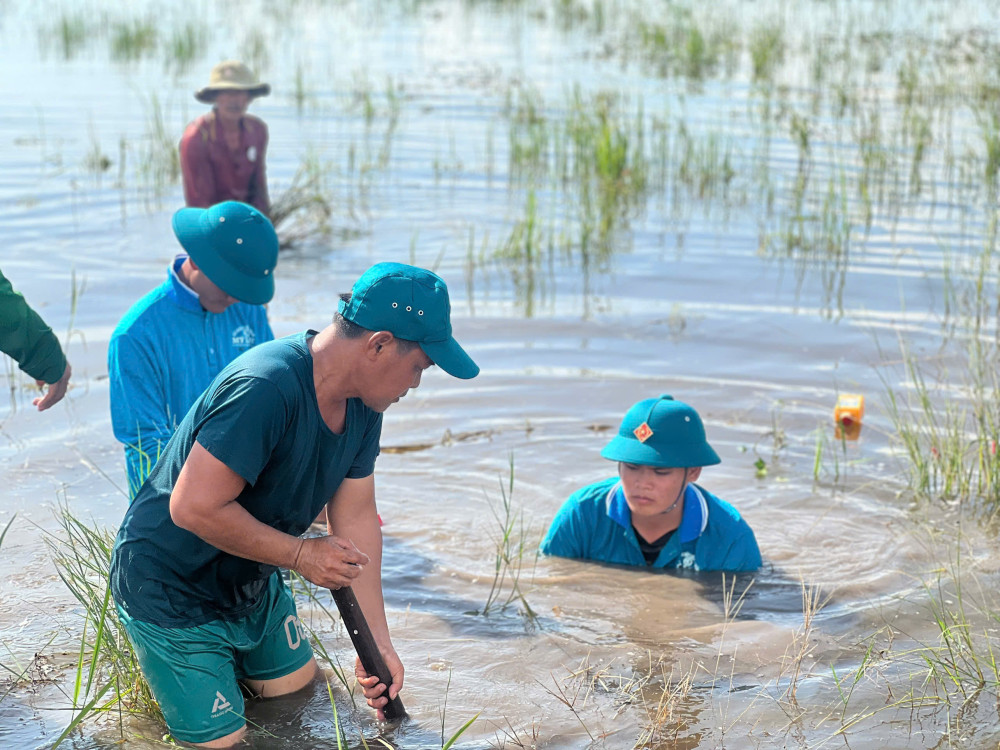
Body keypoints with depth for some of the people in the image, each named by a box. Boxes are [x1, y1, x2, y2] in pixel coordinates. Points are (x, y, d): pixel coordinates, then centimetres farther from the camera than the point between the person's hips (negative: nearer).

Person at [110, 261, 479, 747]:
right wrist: (301, 554, -26)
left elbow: (355, 520, -1)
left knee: (295, 682, 18)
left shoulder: (361, 405, -6)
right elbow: (193, 508, -36)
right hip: (171, 587, -8)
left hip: (252, 580, 9)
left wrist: (378, 643, 0)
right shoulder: (265, 389, -36)